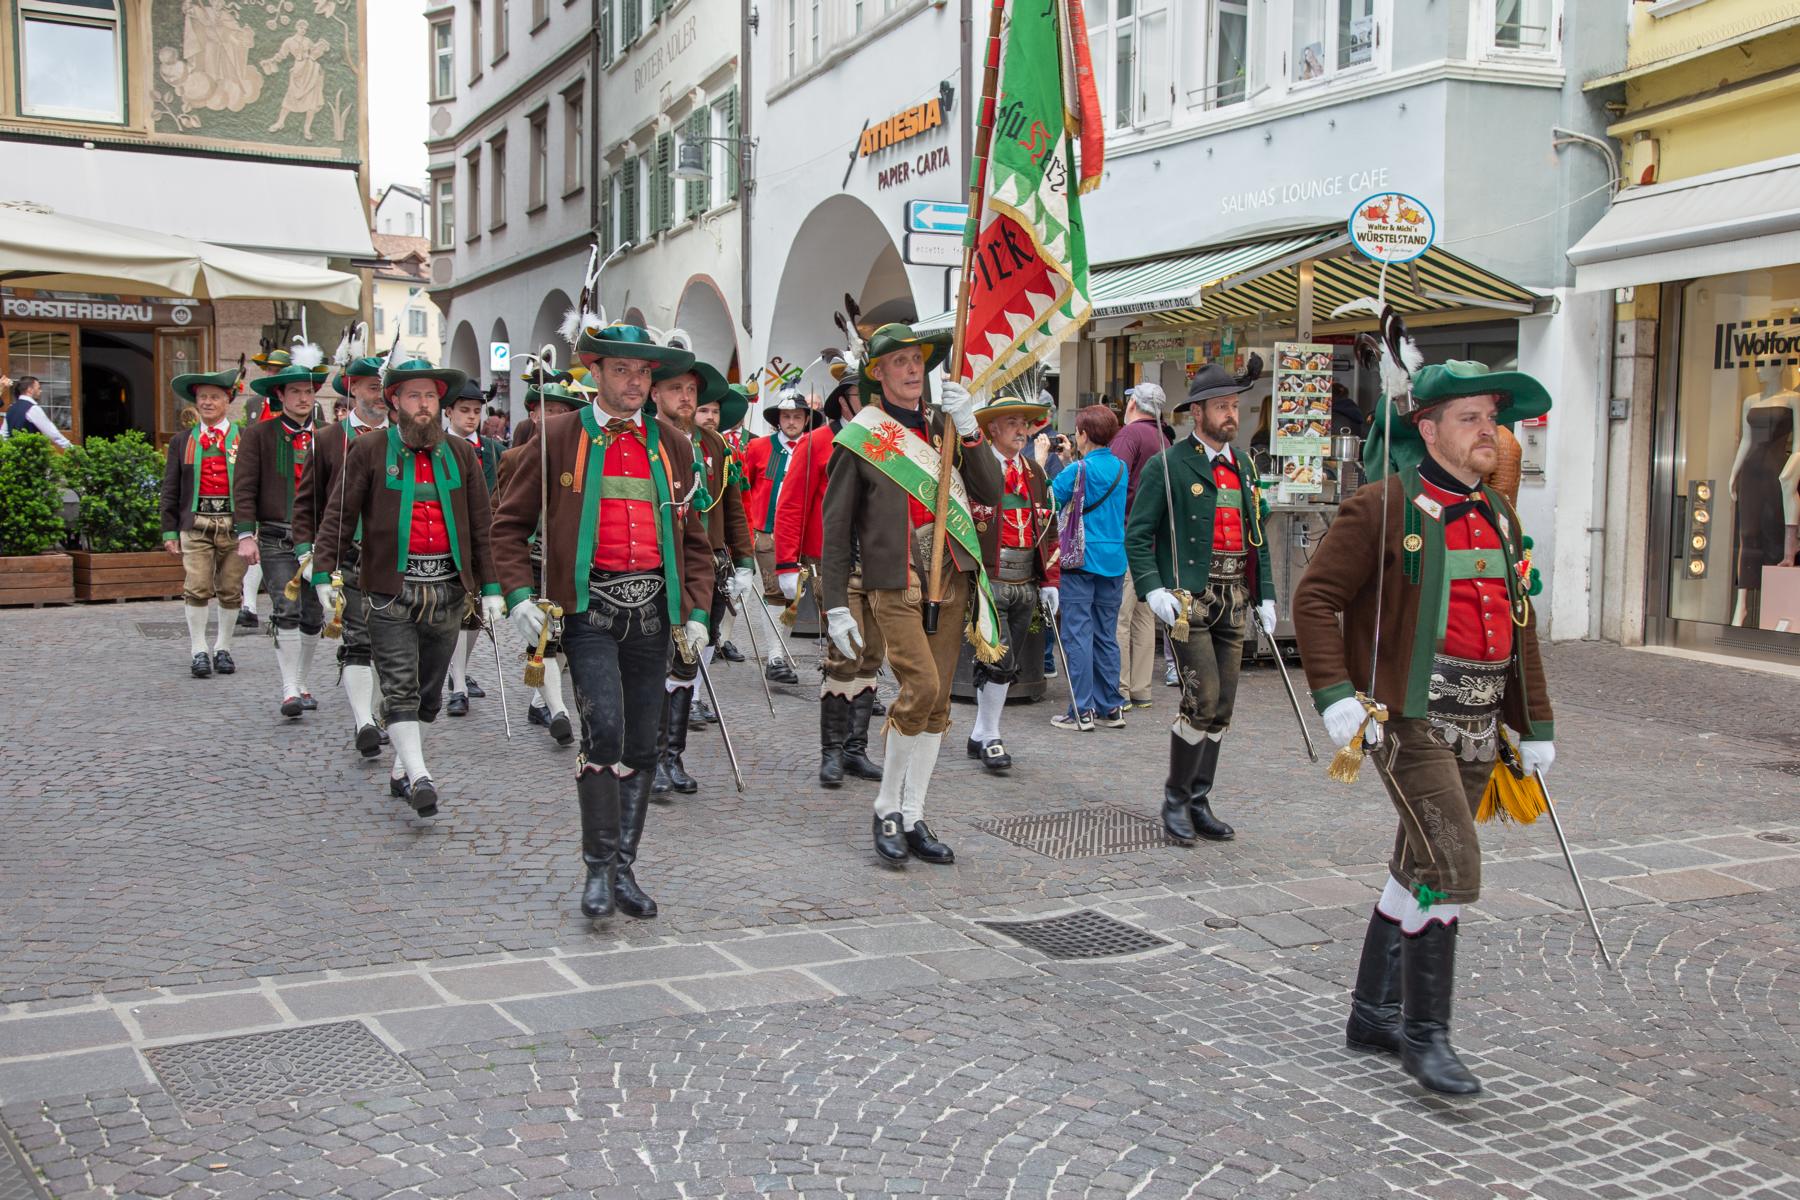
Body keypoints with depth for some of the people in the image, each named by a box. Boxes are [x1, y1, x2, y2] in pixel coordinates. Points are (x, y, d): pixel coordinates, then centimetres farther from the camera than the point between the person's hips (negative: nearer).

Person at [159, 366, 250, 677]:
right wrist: (170, 531, 5)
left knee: (230, 591, 5)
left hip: (234, 523, 0)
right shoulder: (182, 442, 11)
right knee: (197, 589, -7)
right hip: (196, 523, 0)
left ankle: (223, 649, 18)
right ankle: (198, 651, 3)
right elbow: (170, 490, 11)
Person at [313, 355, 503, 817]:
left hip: (447, 592, 4)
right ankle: (418, 776, -15)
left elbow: (481, 526, 11)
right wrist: (323, 573, -10)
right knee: (401, 688, -10)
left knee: (428, 691, 10)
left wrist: (491, 587, 6)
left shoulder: (461, 454, 10)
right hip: (393, 592, -3)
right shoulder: (368, 452, 2)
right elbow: (339, 516, 0)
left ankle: (401, 770, 22)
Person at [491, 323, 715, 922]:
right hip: (590, 603, -4)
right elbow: (509, 523, 4)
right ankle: (599, 868, -4)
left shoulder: (670, 444, 13)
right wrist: (520, 596, -9)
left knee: (641, 743, 6)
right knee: (604, 729, -17)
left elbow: (694, 538, 18)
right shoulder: (560, 436, 2)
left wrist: (697, 611, 7)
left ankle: (624, 868, 18)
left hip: (652, 606, 4)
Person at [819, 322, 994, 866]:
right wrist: (835, 605, -6)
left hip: (951, 579, 5)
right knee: (922, 685, -18)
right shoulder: (860, 438, -1)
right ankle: (887, 809, -1)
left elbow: (990, 492, 4)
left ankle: (912, 817, 16)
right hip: (894, 582, -5)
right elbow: (835, 528, -1)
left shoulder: (942, 427, 12)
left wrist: (968, 430, -8)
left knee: (937, 702, 6)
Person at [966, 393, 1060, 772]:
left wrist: (1050, 581, 13)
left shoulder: (1034, 473, 14)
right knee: (1000, 661, -10)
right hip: (988, 581, -6)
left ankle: (980, 736, 21)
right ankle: (989, 737, 5)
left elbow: (1048, 529, 17)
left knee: (1007, 664, 10)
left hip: (1025, 585, 6)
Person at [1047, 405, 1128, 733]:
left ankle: (1082, 711, -4)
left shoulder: (1077, 470, -11)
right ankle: (1111, 707, 16)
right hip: (1113, 561, 6)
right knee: (1106, 635, 12)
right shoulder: (1120, 468, 8)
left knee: (1078, 635, -3)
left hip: (1081, 561, -6)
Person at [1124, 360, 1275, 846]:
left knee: (1221, 706, 7)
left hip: (1234, 598, 7)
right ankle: (1175, 799, 2)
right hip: (1189, 597, -6)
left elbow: (1257, 536, 22)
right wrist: (1153, 590, -17)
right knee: (1202, 700, -13)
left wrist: (1265, 595, 15)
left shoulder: (1242, 468, 16)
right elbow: (1137, 534, -6)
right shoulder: (1168, 466, -4)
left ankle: (1198, 801, 17)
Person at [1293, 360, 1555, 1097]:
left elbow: (1519, 629, 20)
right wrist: (1334, 694, -20)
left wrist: (1535, 726, 18)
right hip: (1410, 719, -8)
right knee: (1449, 865, -15)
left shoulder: (1500, 517, 15)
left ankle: (1373, 1013, 26)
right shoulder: (1386, 508, -8)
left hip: (1479, 725, 8)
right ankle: (1424, 1034, -3)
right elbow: (1315, 598, -10)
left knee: (1420, 867, 13)